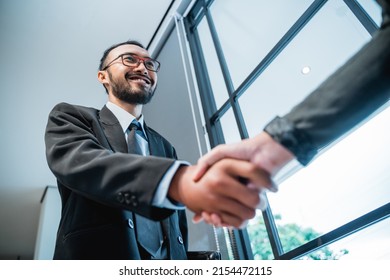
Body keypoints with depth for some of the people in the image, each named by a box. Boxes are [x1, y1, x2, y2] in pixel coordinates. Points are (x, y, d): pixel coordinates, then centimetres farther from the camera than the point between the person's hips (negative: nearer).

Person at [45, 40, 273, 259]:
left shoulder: (165, 147, 12)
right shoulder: (72, 117, 1)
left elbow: (178, 224, 13)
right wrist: (178, 180, -37)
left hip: (169, 260, 3)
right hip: (98, 256, -2)